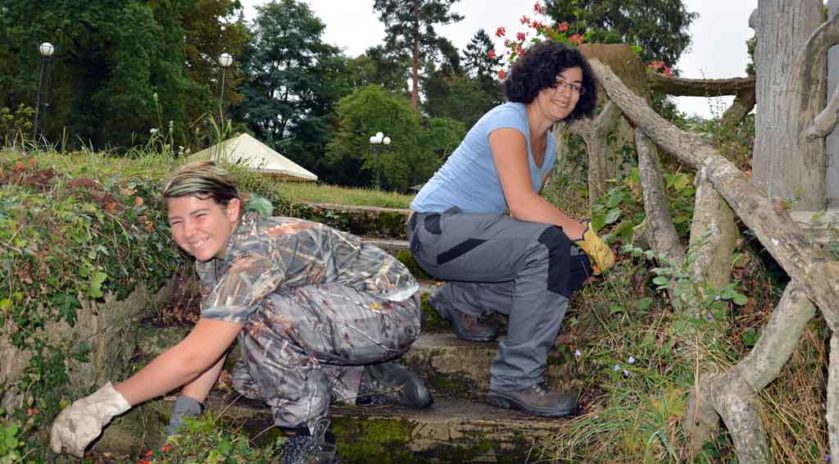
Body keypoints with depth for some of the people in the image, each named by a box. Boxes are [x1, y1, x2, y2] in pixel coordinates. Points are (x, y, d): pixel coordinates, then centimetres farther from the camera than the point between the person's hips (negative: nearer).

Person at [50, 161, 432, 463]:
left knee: (264, 317, -30)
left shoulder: (257, 251, -29)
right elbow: (209, 343, 0)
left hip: (392, 309, -9)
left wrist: (108, 401, -24)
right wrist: (183, 415, -9)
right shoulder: (212, 255, 0)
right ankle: (382, 383, 14)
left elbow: (194, 356, -31)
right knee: (247, 379, 6)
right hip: (337, 315, 10)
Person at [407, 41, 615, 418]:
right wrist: (584, 234, -20)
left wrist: (582, 245, -3)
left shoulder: (548, 145, 14)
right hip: (437, 228, -9)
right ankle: (517, 380, -24)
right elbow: (523, 204, -27)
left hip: (475, 231, 9)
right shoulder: (509, 120, -15)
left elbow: (529, 213, 10)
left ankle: (460, 299, 11)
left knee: (575, 264, -3)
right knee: (548, 244, -29)